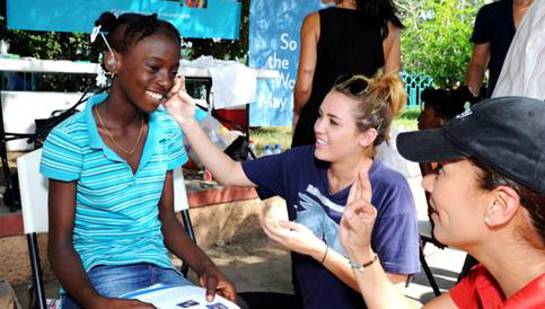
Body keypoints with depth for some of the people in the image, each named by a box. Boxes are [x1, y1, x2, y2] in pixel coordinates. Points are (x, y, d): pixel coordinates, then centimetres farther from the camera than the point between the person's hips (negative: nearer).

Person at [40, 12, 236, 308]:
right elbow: (60, 243, -9)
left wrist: (205, 266, -8)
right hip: (95, 274, -4)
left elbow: (166, 217, 9)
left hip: (159, 269, 4)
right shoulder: (70, 138, -11)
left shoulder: (167, 130, 3)